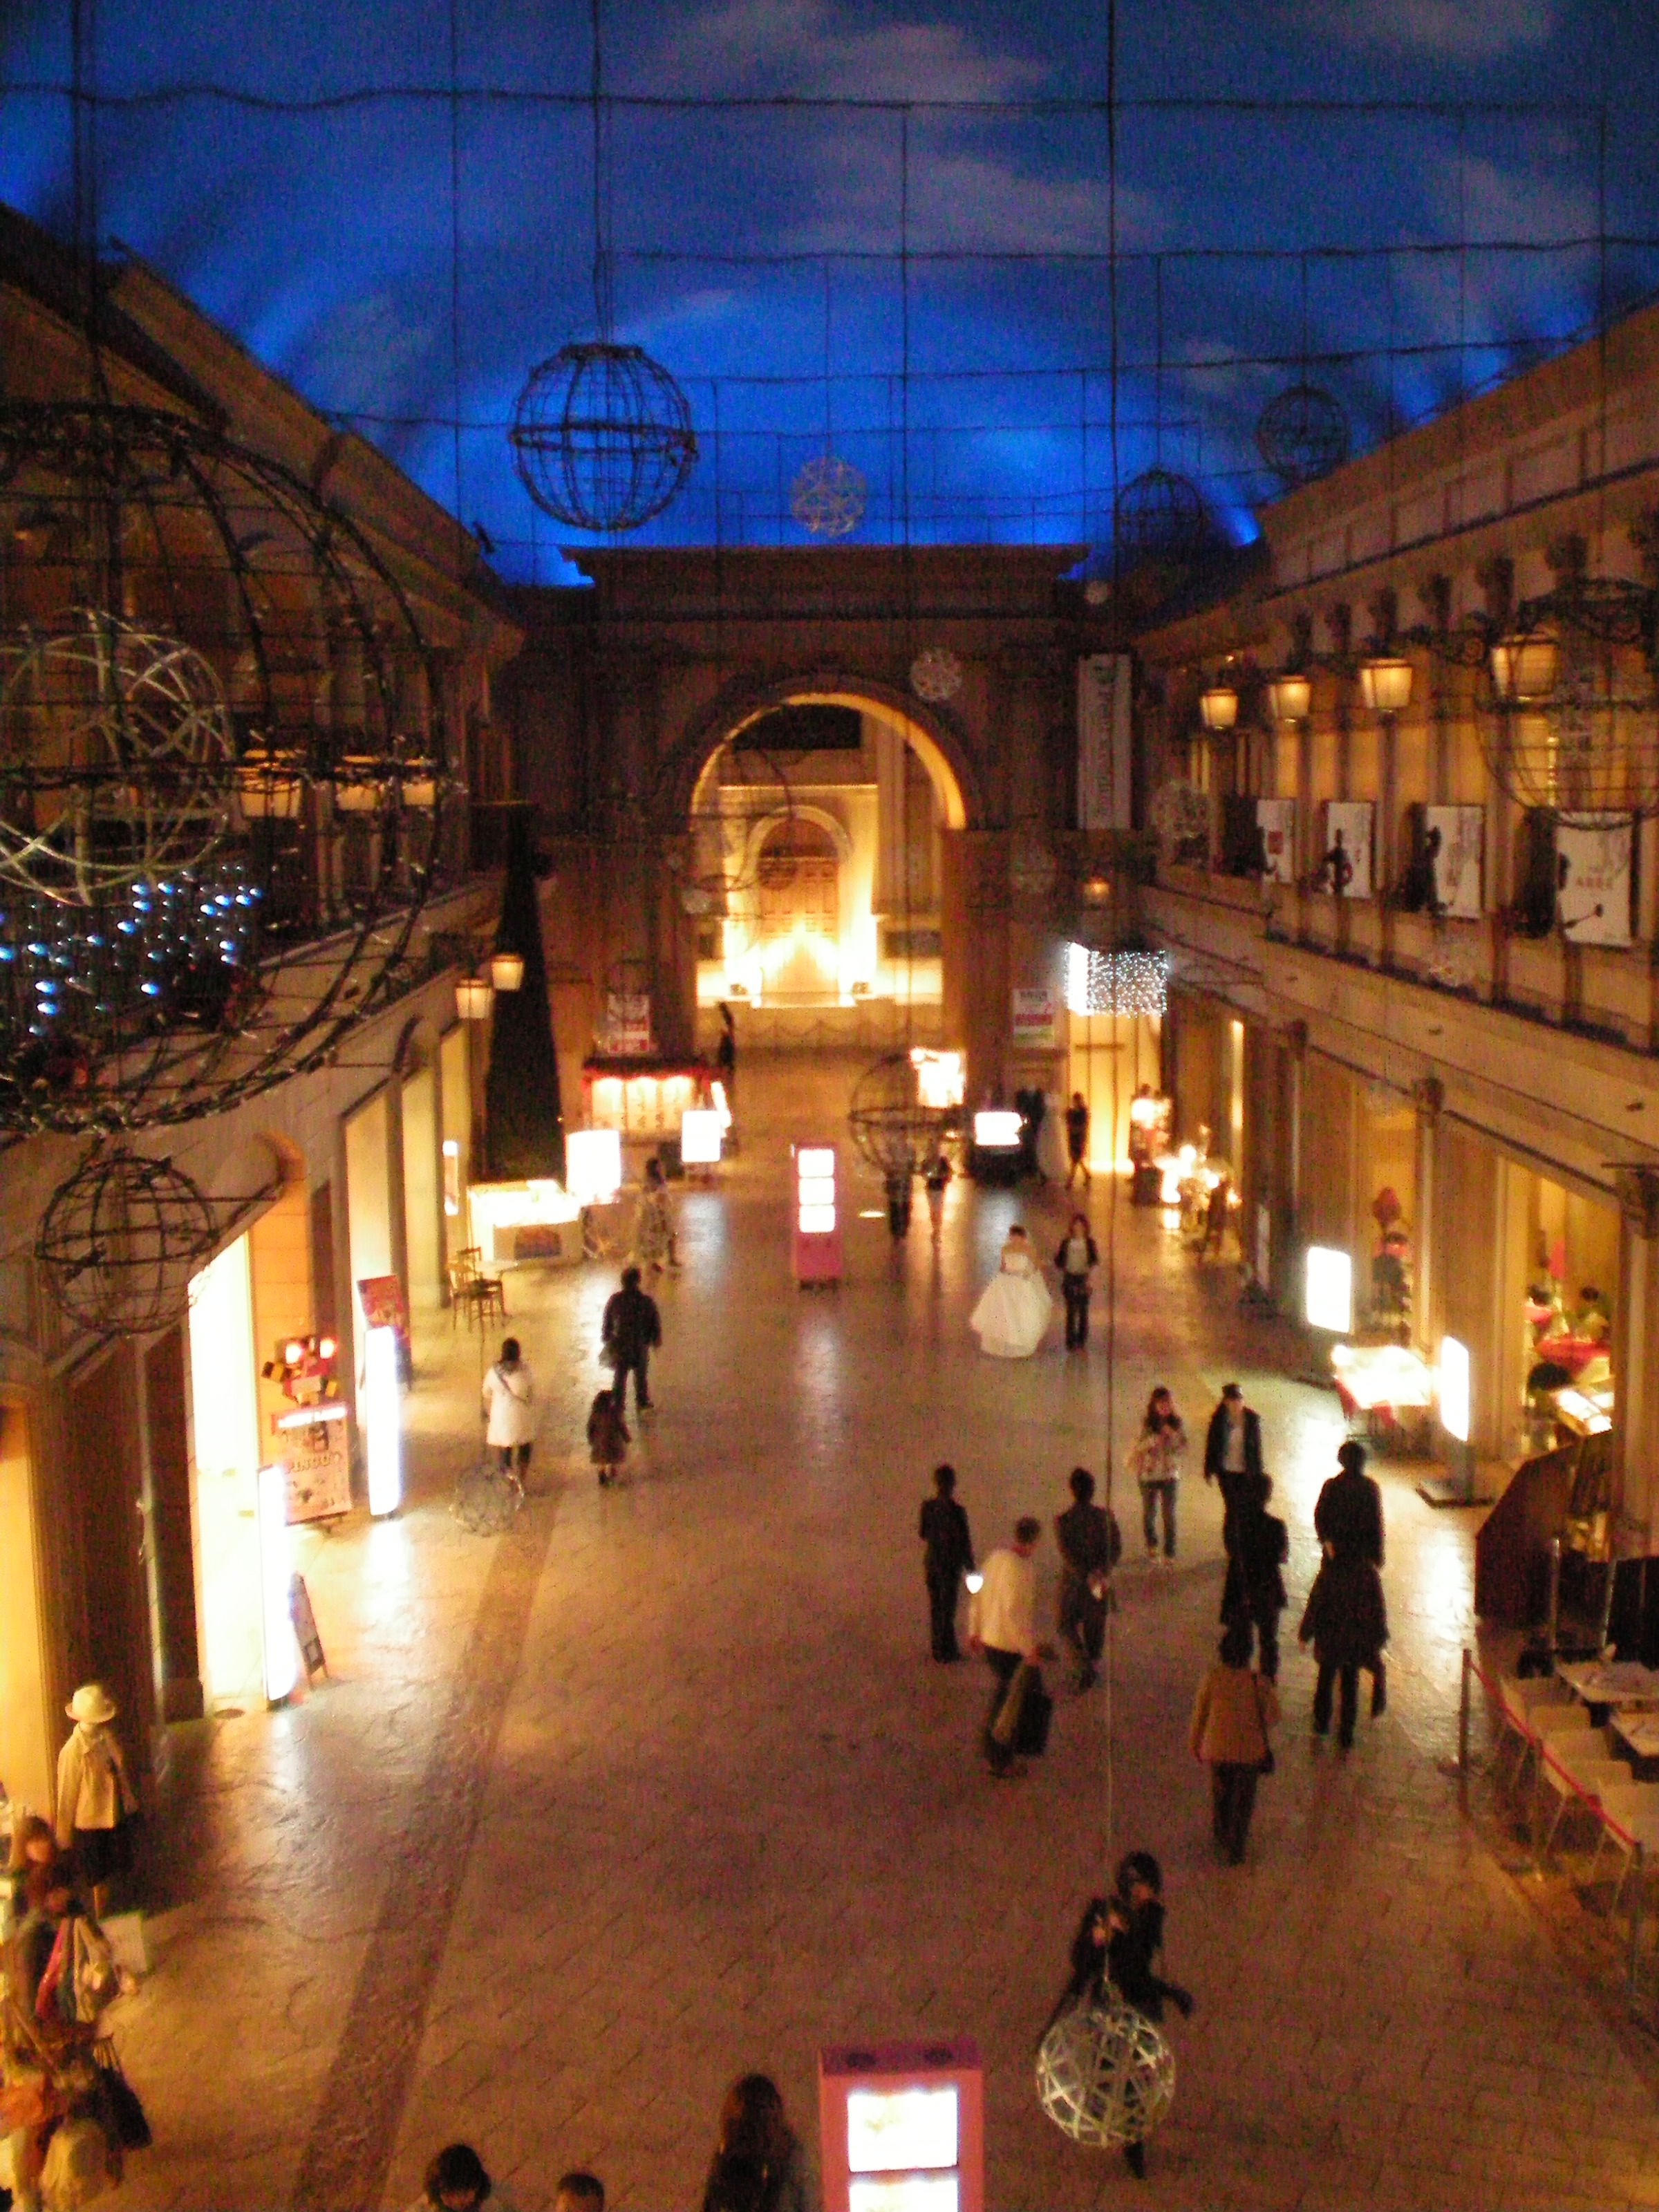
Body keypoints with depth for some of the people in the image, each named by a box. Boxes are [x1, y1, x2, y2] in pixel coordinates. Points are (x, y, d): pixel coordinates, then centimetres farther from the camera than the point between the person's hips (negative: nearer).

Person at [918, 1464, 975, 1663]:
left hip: (931, 1561, 4)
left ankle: (939, 1649, 28)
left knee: (935, 1606, 18)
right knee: (947, 1609, 9)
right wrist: (970, 1566, -5)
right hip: (951, 1564, -4)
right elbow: (964, 1542, -17)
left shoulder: (927, 1506, -9)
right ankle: (946, 1653, 19)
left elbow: (923, 1533, 4)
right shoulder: (956, 1511, -23)